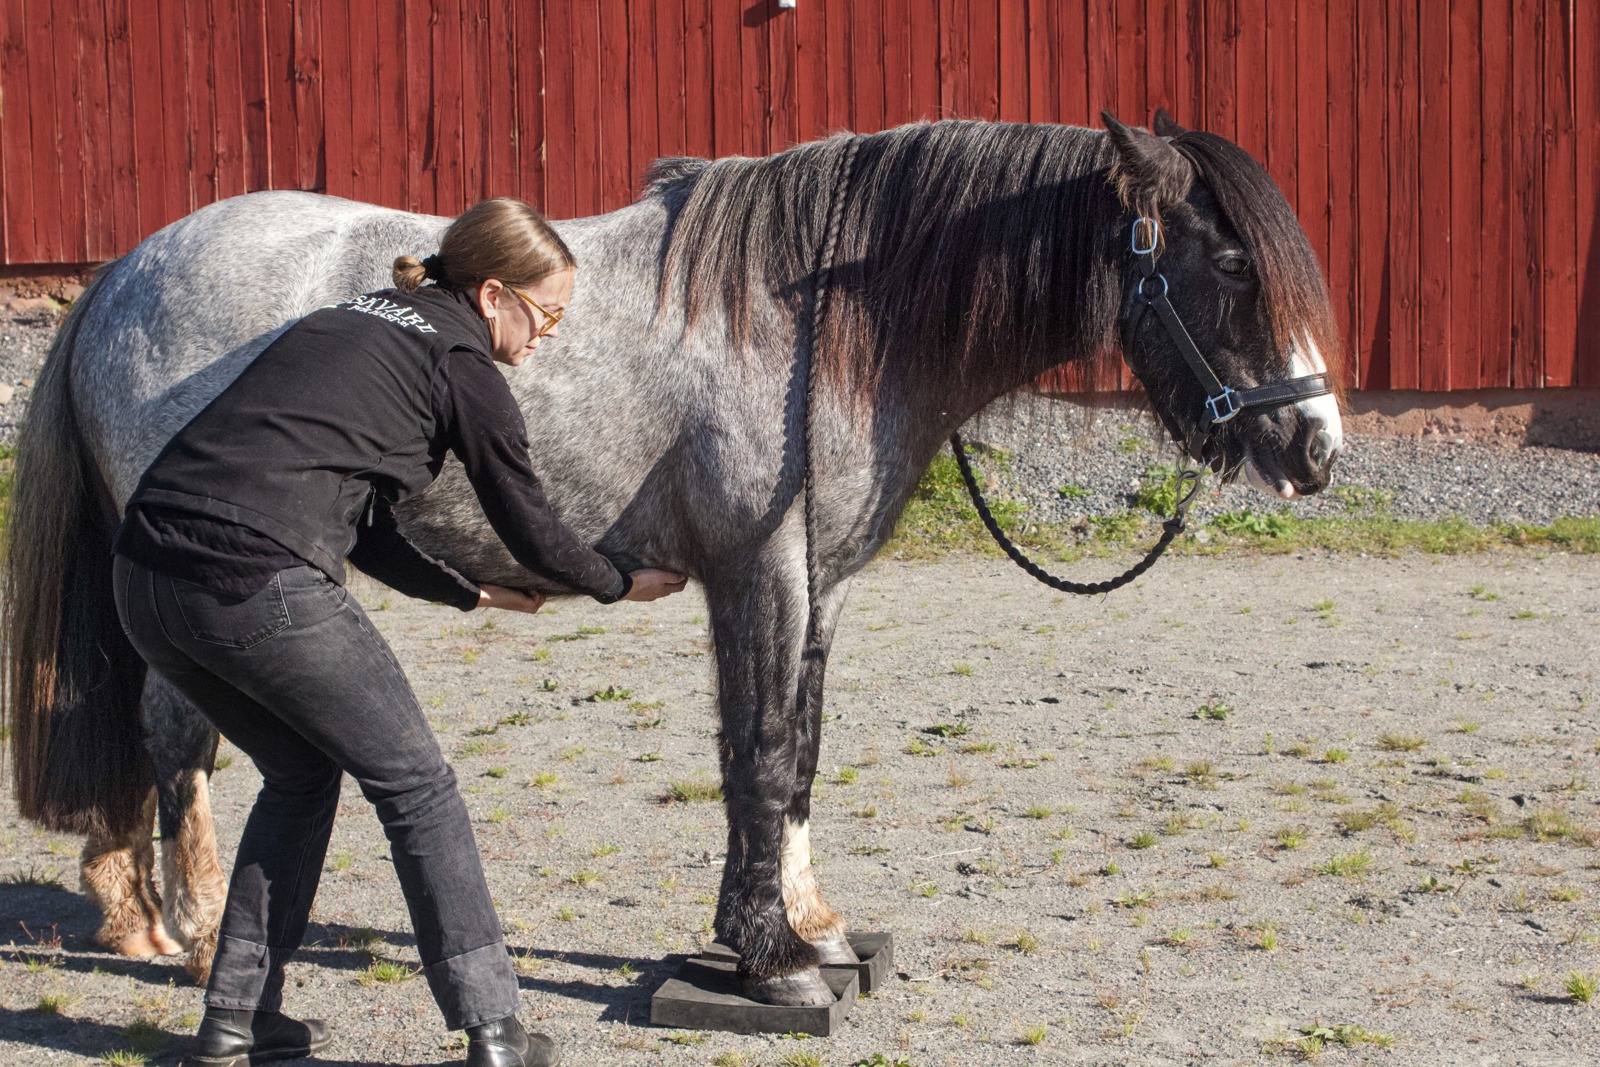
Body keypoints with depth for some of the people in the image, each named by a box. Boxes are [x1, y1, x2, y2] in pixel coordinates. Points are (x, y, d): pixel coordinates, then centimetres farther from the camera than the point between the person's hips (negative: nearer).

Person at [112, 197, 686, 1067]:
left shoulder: (351, 321, 26)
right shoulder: (460, 363, 3)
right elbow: (530, 530, 11)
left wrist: (470, 593, 39)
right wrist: (621, 585, 29)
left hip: (144, 575, 8)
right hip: (256, 587, -8)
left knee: (302, 775, 26)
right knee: (415, 786, 9)